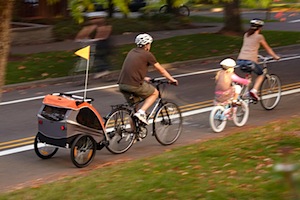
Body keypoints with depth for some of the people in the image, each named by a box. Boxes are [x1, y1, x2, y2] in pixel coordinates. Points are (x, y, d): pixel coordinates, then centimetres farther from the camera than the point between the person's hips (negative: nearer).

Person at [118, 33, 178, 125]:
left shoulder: (132, 52, 19)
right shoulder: (147, 54, 0)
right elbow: (161, 70, 8)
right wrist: (172, 79, 21)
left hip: (122, 84, 7)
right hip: (134, 85, -7)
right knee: (155, 93, 15)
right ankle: (141, 112, -3)